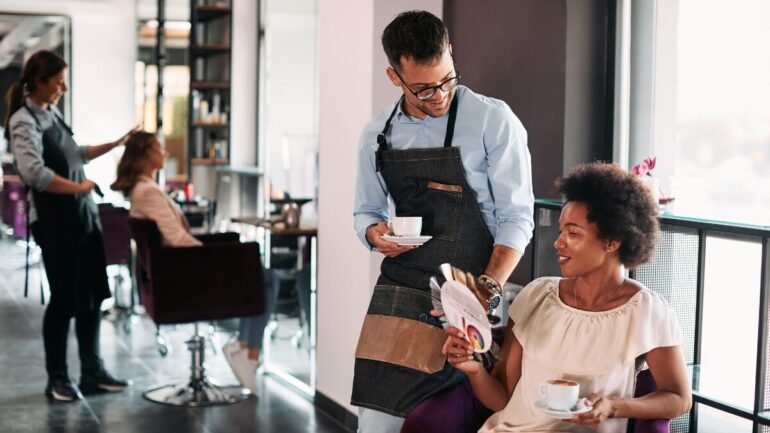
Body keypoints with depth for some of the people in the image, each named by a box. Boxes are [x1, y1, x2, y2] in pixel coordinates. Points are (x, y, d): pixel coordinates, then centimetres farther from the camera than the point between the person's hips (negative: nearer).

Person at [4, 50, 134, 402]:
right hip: (54, 220, -8)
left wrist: (115, 145, 22)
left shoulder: (52, 113, 13)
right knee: (65, 299, 1)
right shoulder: (24, 121, -12)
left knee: (93, 295, 10)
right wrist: (78, 187, -19)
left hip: (83, 214, 8)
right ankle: (57, 379, 16)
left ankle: (92, 373, 20)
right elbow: (34, 172, -26)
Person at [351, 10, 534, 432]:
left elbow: (516, 217, -8)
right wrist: (375, 233, -5)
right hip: (398, 289, 4)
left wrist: (487, 288, -20)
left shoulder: (493, 120, -7)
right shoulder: (378, 134, 7)